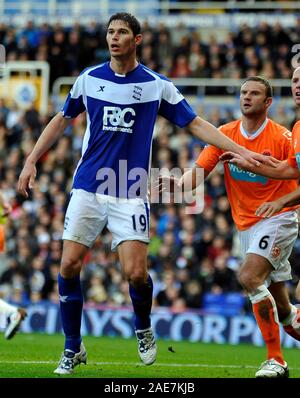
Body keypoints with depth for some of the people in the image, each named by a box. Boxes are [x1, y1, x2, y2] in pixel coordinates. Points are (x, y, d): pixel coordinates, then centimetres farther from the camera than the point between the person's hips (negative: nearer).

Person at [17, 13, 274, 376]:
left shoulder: (157, 85, 0)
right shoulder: (89, 78, 5)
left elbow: (196, 124, 5)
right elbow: (61, 120, 17)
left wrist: (243, 152, -1)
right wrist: (31, 161, 12)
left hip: (130, 193, -2)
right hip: (87, 187, 2)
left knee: (136, 273, -12)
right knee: (69, 265, -7)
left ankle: (143, 330, 19)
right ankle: (73, 348, 9)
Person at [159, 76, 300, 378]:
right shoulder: (225, 134, -1)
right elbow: (198, 172, -9)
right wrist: (178, 184, -28)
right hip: (246, 225, 6)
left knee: (249, 277, -24)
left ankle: (276, 361, -12)